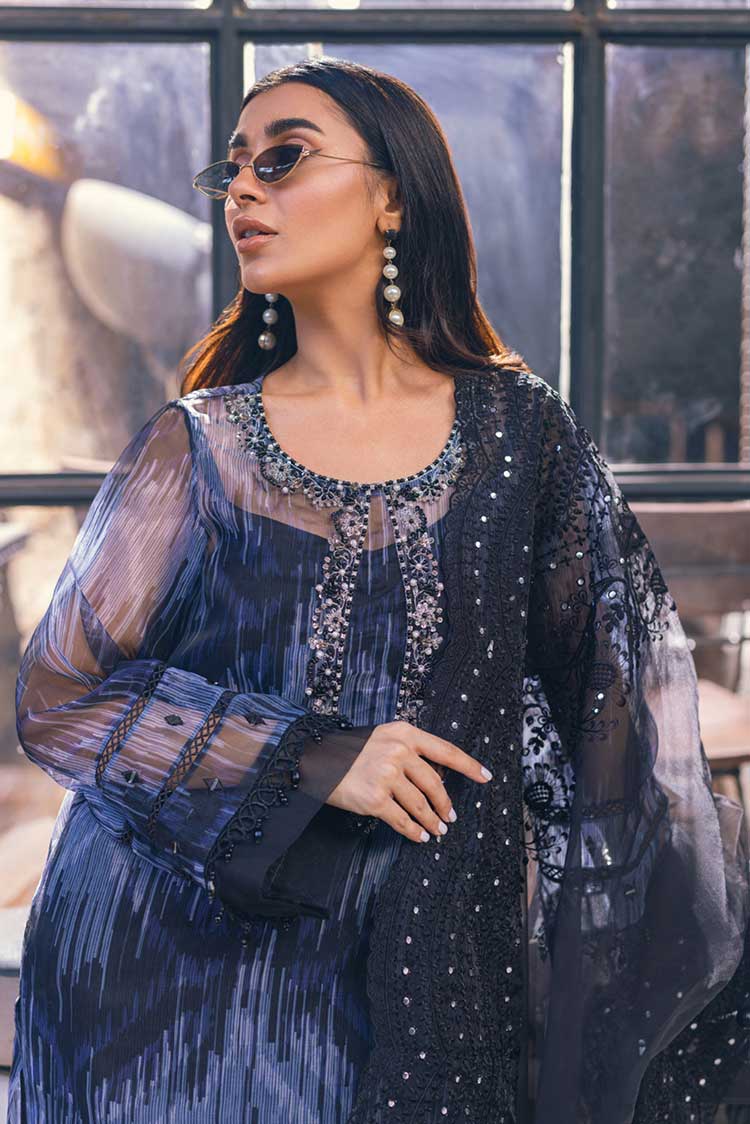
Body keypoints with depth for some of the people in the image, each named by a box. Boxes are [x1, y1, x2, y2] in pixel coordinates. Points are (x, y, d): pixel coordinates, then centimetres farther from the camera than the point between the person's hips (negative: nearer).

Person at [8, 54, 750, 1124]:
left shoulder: (518, 428, 1)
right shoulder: (195, 446, -2)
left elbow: (606, 690, 7)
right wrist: (313, 763, -13)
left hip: (418, 975, 1)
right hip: (173, 961, 0)